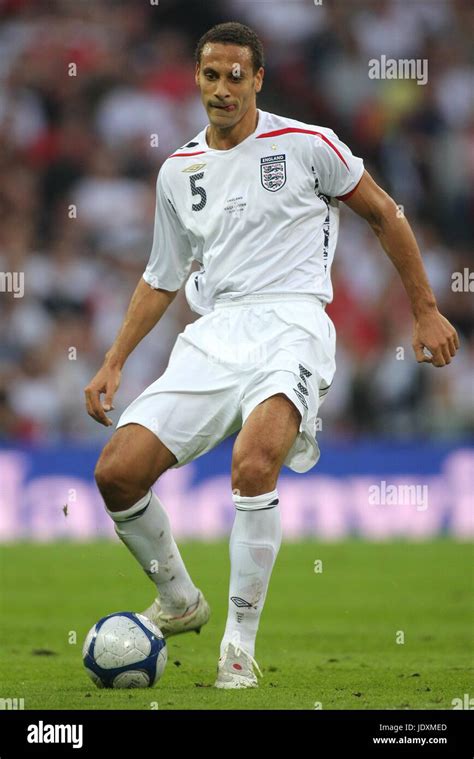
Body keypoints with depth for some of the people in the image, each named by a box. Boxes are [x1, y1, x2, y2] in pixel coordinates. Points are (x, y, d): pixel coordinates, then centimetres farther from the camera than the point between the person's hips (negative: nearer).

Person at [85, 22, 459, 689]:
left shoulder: (306, 145, 3)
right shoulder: (178, 171, 15)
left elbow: (382, 213, 13)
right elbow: (162, 278, 25)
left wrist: (425, 311, 12)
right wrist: (114, 363, 16)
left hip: (291, 324, -5)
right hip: (213, 334, 5)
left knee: (253, 465, -33)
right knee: (117, 472, -10)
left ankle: (240, 645, -21)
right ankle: (178, 601, 17)